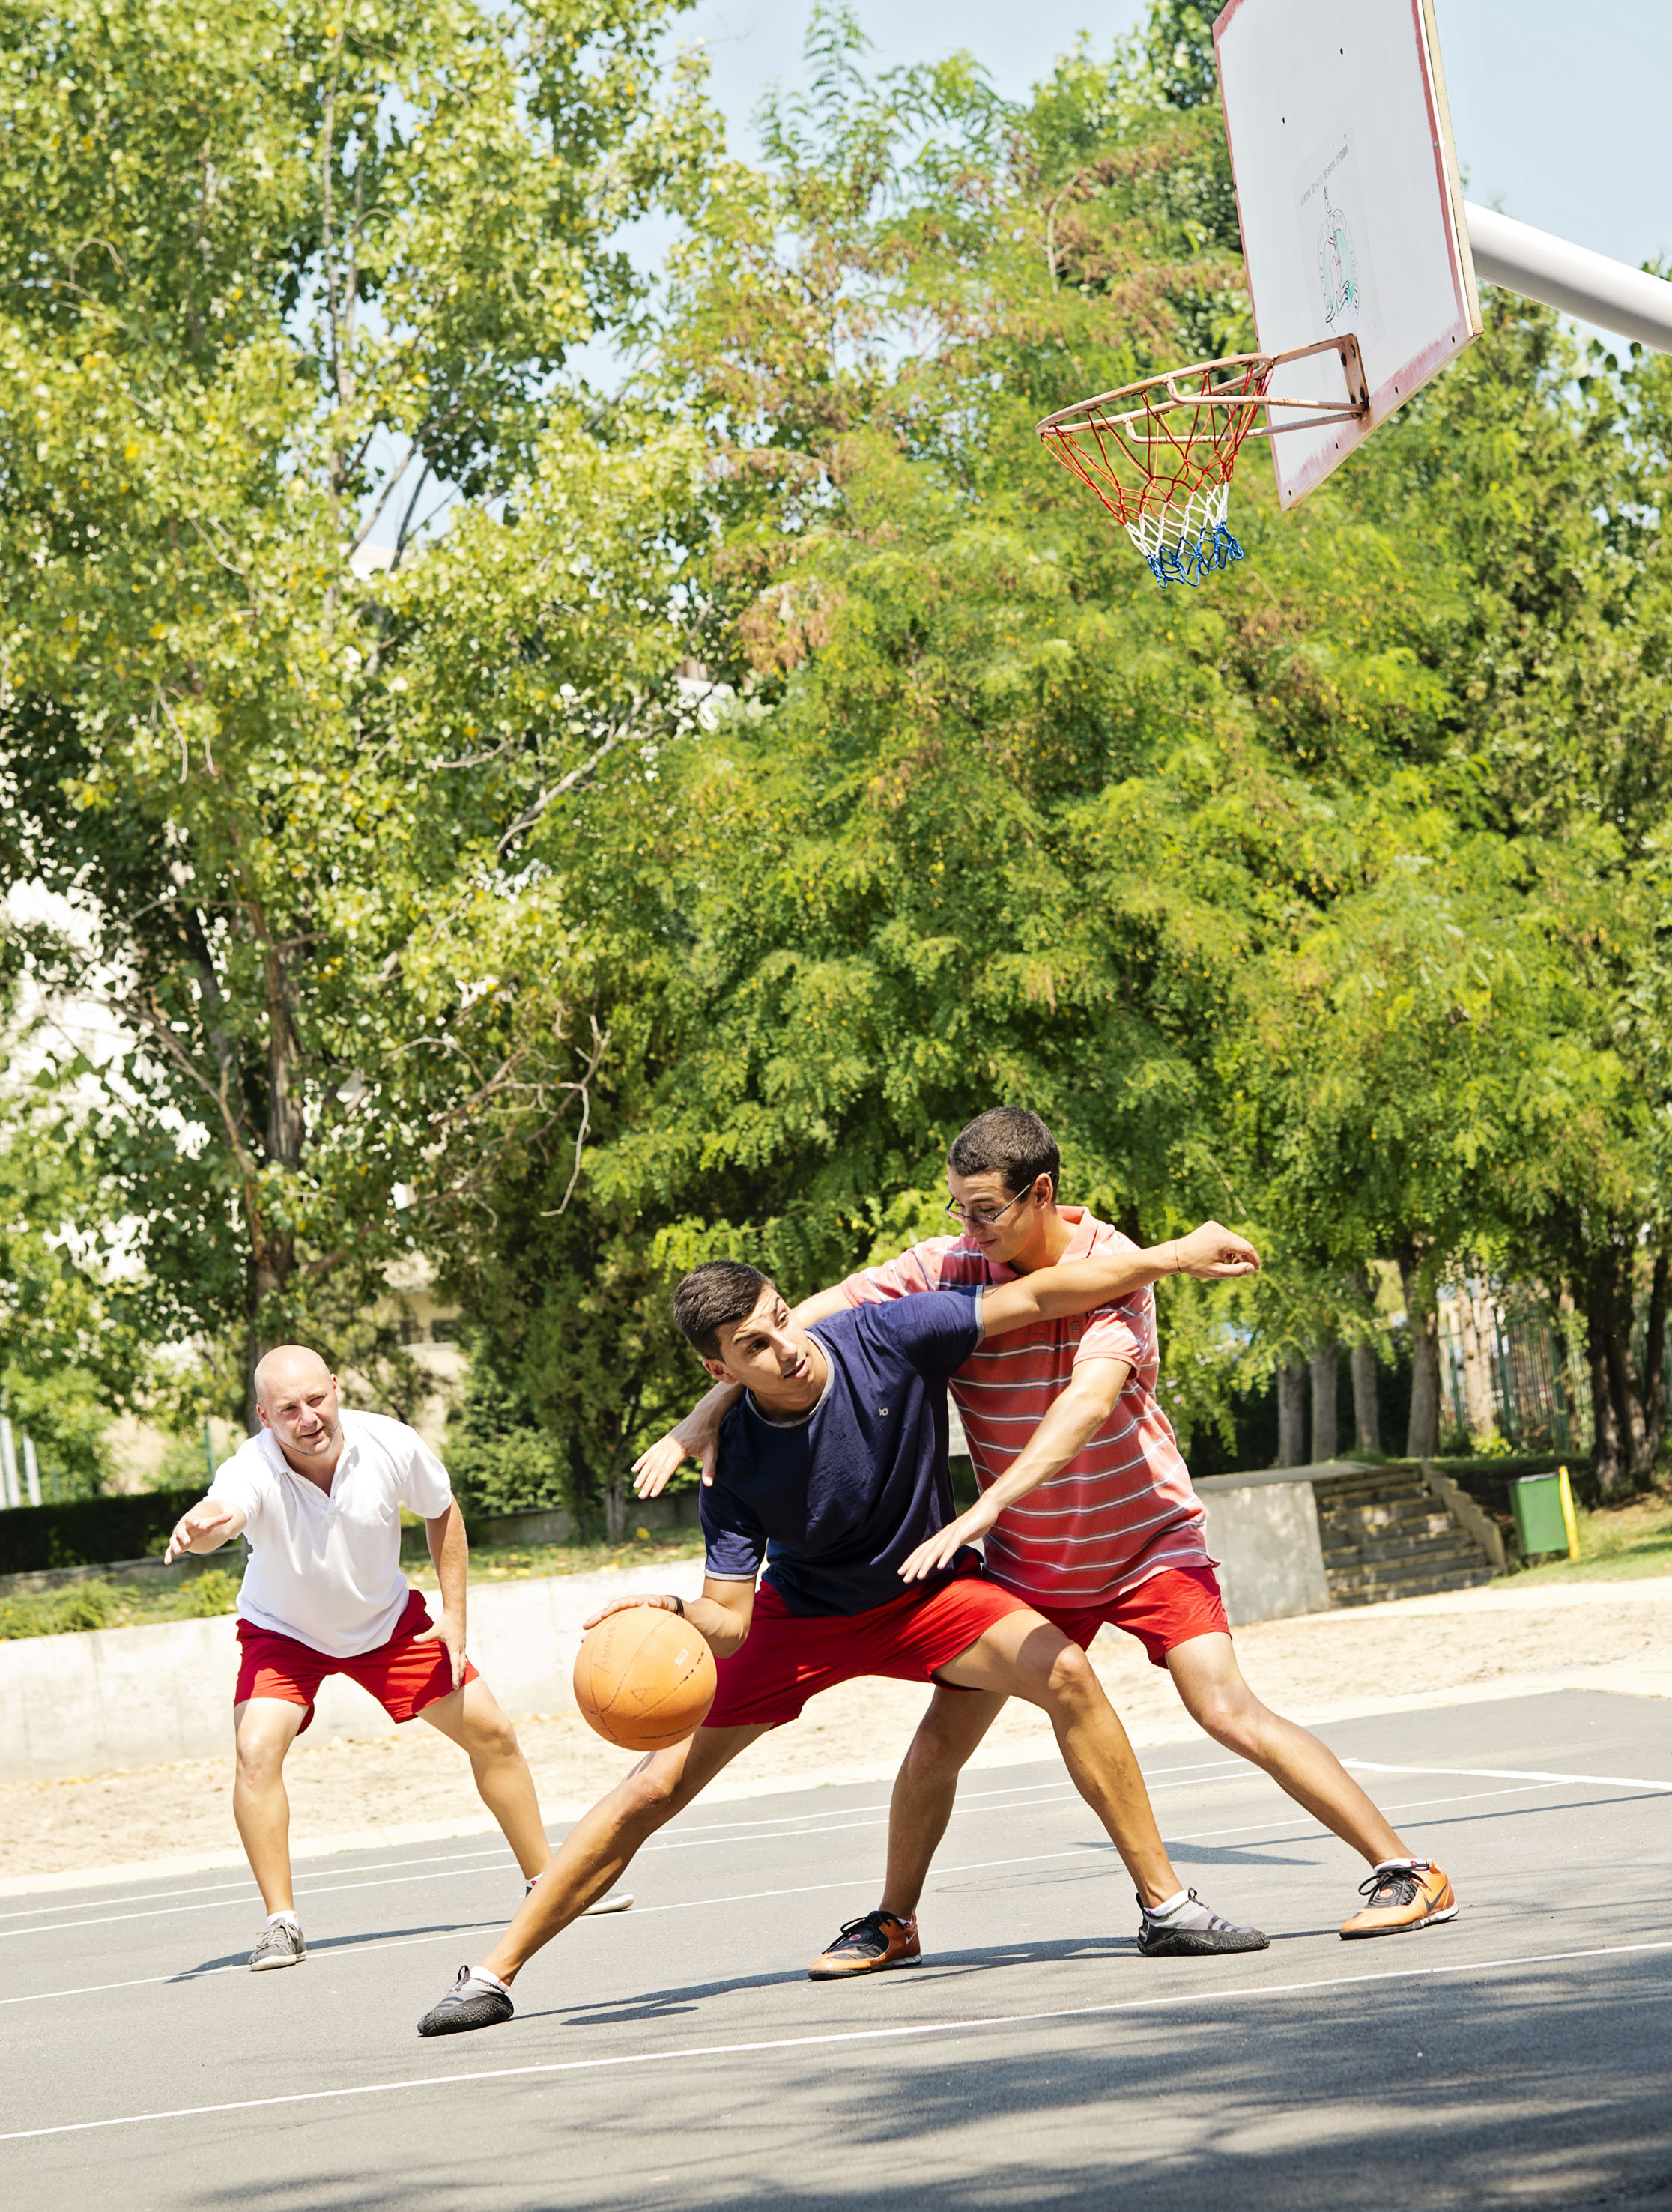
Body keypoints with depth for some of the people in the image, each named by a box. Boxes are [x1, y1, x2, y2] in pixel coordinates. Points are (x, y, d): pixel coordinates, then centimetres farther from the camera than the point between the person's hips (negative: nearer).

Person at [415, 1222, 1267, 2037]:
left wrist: (1174, 1254, -23)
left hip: (927, 1590, 1)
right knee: (657, 1784, -8)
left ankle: (1164, 1904, -12)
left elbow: (1038, 1295, -22)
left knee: (1064, 1671, -25)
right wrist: (675, 1613, -48)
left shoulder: (884, 1338, -26)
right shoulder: (736, 1461, -27)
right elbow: (730, 1621, -26)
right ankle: (493, 1974, 5)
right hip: (800, 1615, -1)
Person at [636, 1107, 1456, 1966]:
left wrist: (979, 1514, -46)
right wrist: (706, 1415, -25)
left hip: (1147, 1540, -4)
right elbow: (811, 1317, -13)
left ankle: (1407, 1872, -6)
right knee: (938, 1742, 3)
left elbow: (1091, 1400, -37)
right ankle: (893, 1921, 25)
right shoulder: (947, 1268, -13)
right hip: (1025, 1561, 4)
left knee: (1230, 1713, -16)